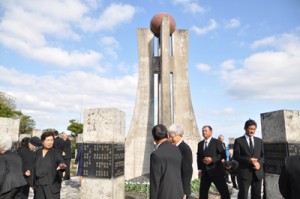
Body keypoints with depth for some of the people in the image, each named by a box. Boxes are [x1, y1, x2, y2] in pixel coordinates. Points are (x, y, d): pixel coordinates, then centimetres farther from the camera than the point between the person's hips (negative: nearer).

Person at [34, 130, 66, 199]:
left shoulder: (56, 152, -4)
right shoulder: (37, 152, 8)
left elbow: (61, 161, -21)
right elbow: (34, 167, 13)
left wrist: (62, 166, -44)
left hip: (52, 184, -4)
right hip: (39, 185, 4)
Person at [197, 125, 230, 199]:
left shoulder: (217, 142, -2)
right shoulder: (200, 144, 13)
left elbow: (223, 155, -9)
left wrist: (212, 159, -21)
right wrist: (200, 169, 7)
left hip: (216, 170, -4)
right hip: (204, 172, 5)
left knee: (224, 191, 1)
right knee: (202, 192, 9)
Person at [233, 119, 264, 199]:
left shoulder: (259, 141, 14)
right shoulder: (238, 141, 0)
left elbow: (263, 155, 11)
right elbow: (236, 156, -6)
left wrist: (259, 163, -10)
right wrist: (248, 160, -19)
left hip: (257, 172, 4)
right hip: (244, 172, -4)